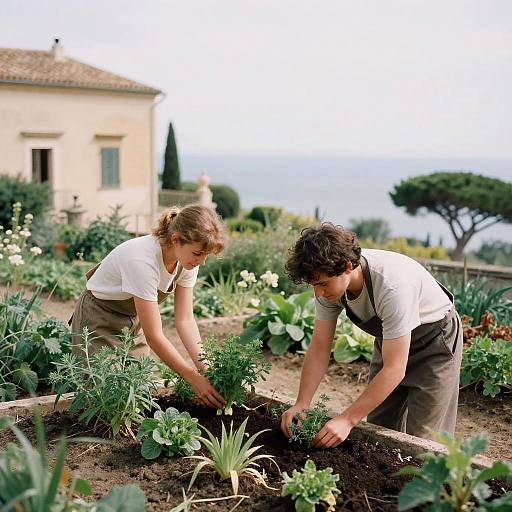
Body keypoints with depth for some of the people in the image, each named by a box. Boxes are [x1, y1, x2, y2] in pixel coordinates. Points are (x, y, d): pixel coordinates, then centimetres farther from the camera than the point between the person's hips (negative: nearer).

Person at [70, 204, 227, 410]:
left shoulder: (188, 260, -15)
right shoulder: (143, 260, -37)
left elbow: (185, 320, -11)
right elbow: (153, 336, -33)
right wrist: (194, 378, -31)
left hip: (133, 323, 7)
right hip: (98, 322, -7)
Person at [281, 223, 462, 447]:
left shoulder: (392, 285, -40)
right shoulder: (329, 282, -20)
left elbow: (394, 370, -36)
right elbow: (319, 349, -11)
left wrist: (347, 419, -36)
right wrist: (301, 404, -20)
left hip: (435, 341, -6)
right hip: (390, 340, 6)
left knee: (420, 441, -7)